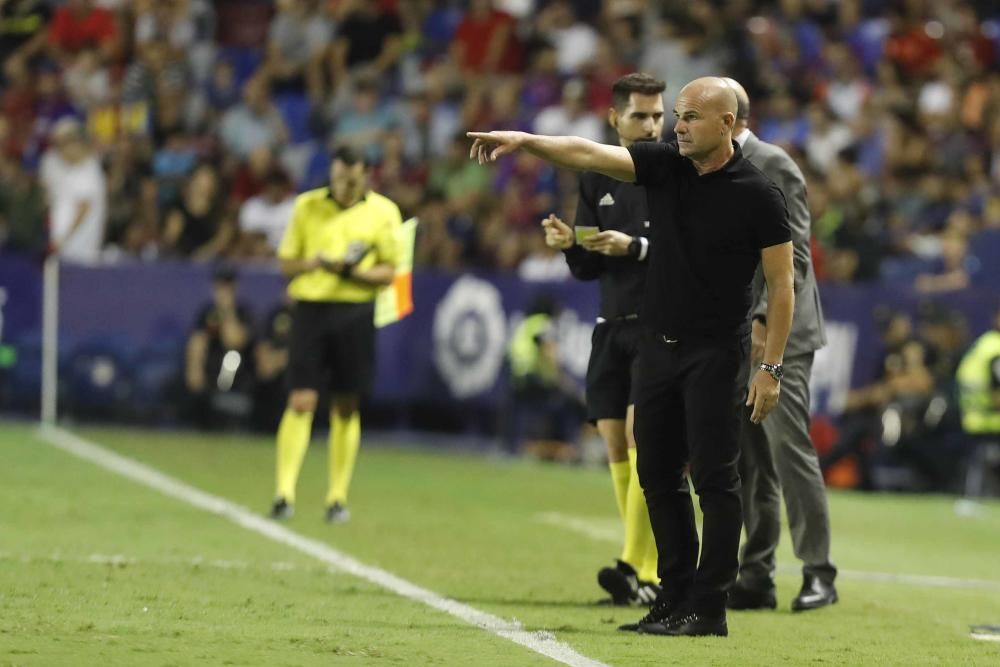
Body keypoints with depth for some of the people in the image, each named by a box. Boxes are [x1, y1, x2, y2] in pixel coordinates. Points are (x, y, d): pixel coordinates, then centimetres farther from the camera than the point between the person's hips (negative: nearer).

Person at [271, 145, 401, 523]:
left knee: (346, 408, 4)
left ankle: (338, 498, 12)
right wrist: (313, 262, -14)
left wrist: (351, 272, -15)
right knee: (301, 401, -9)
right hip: (310, 307, 0)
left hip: (355, 313, 0)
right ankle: (285, 493, -12)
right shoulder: (307, 206, 5)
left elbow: (389, 272, 3)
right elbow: (286, 263, 9)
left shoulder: (383, 212, 3)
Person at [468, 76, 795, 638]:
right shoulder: (663, 166, 3)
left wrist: (771, 368, -12)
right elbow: (589, 154, -6)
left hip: (716, 354, -6)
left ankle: (709, 609, 0)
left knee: (714, 479, -4)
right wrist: (525, 141, -21)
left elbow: (781, 285, -8)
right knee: (657, 474, 9)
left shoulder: (758, 195, -10)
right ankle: (676, 597, 18)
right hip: (659, 346, 6)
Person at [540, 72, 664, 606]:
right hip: (612, 325, 6)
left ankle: (639, 569, -19)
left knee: (641, 433, -16)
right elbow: (588, 270, 16)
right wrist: (569, 245, -4)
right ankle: (648, 571, 8)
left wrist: (636, 247, -21)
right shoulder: (598, 180, 13)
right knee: (615, 446, 3)